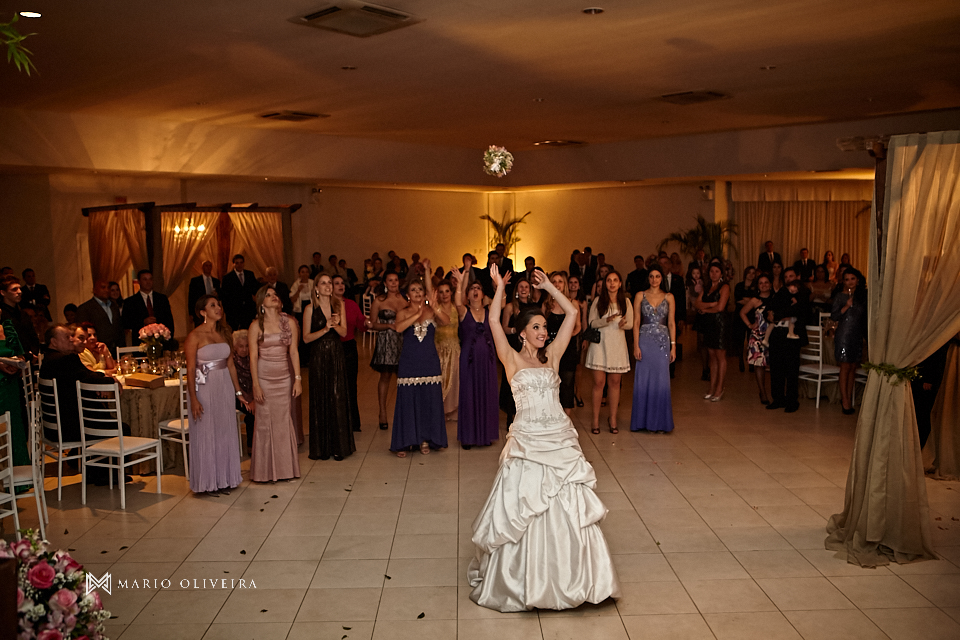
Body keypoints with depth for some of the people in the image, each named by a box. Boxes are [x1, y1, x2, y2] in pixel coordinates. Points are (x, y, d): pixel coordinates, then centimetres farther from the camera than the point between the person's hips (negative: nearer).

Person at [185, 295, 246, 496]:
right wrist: (194, 399, -16)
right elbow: (190, 369, -11)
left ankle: (224, 479, 21)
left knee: (225, 434, 9)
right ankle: (207, 482, 13)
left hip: (224, 387, 6)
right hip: (204, 388, -6)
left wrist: (238, 391, 11)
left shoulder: (224, 333, 8)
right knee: (205, 435, 2)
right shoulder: (195, 336, -9)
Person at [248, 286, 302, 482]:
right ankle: (266, 470, 12)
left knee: (284, 421, 5)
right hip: (264, 377, -2)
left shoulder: (289, 322, 3)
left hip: (284, 377, 2)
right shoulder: (256, 325, -3)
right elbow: (253, 356, -5)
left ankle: (286, 468, 16)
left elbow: (294, 352, 2)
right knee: (265, 422, 2)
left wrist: (298, 379, -2)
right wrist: (255, 385, -10)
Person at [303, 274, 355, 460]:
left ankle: (338, 445, 11)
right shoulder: (310, 309, -4)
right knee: (320, 400, 1)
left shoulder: (339, 305, 5)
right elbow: (306, 338, -6)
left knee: (338, 399, 1)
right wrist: (325, 329, -18)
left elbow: (344, 332, 1)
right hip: (318, 357, -2)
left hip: (336, 356, 2)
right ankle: (322, 447, 11)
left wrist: (335, 325, -19)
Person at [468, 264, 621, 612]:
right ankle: (524, 579, 19)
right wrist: (500, 286, -3)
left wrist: (548, 287, 11)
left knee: (567, 512, 5)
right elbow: (493, 321, -10)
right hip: (528, 442, -3)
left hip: (560, 440, 4)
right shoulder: (512, 360, 1)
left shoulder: (552, 356, 10)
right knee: (524, 511, 3)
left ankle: (568, 576, 18)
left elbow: (572, 313, 10)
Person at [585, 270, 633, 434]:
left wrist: (623, 324, -14)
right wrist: (606, 320, -18)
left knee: (614, 382, 4)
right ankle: (596, 419, 5)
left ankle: (612, 419, 13)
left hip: (617, 344, 2)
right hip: (600, 343, -2)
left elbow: (631, 323, 8)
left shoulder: (625, 302, 9)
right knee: (599, 382, -4)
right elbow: (591, 323, -1)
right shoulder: (598, 301, 3)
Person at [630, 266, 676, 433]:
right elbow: (636, 322, 2)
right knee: (643, 381, 1)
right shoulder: (640, 296, 5)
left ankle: (659, 422, 10)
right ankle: (642, 421, 11)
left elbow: (671, 323, 7)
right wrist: (636, 346, -6)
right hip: (645, 340, 0)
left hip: (663, 341, 1)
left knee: (661, 381, 1)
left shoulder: (669, 297, 8)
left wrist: (673, 346, 0)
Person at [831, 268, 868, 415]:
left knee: (853, 368, 6)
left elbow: (865, 316, 16)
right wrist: (846, 306, -21)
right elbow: (834, 316, -10)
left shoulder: (862, 296, 9)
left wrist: (866, 334, 7)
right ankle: (845, 400, 1)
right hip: (844, 335, -4)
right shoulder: (840, 296, -3)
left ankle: (848, 398, 13)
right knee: (845, 368, -4)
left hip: (857, 336, 4)